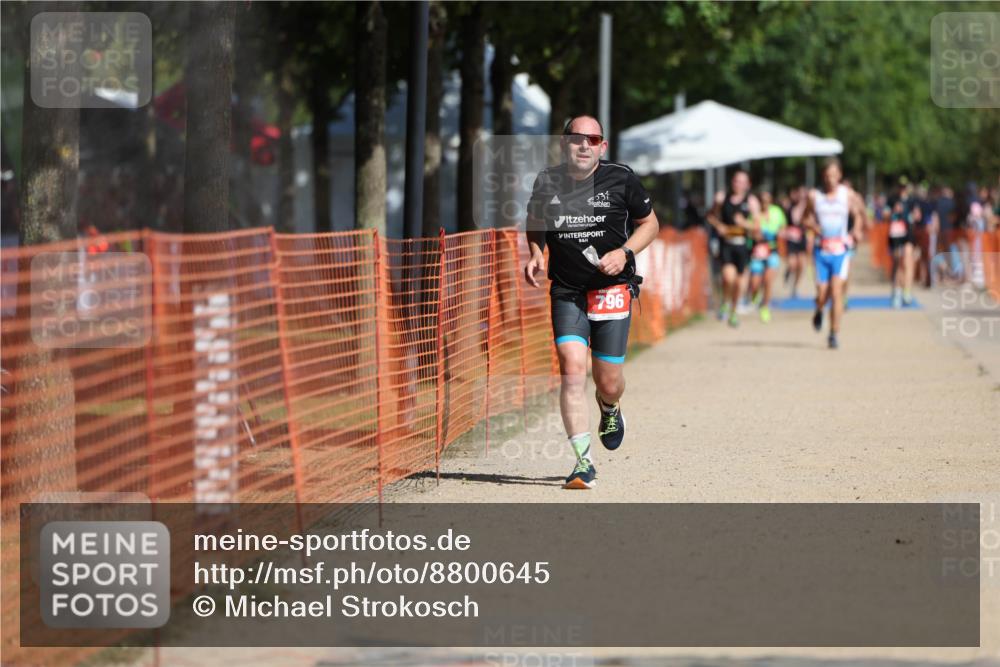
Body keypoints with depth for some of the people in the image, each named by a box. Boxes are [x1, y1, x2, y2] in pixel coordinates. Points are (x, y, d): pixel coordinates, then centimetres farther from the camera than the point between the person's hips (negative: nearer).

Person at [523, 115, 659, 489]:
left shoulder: (621, 179, -4)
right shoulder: (547, 182, 0)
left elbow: (649, 223, 8)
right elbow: (535, 222, 20)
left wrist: (624, 253, -8)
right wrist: (536, 254, 1)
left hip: (613, 289, -1)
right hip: (567, 291, 1)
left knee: (608, 381, 1)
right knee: (572, 369, -16)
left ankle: (609, 409, 41)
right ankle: (583, 462, -13)